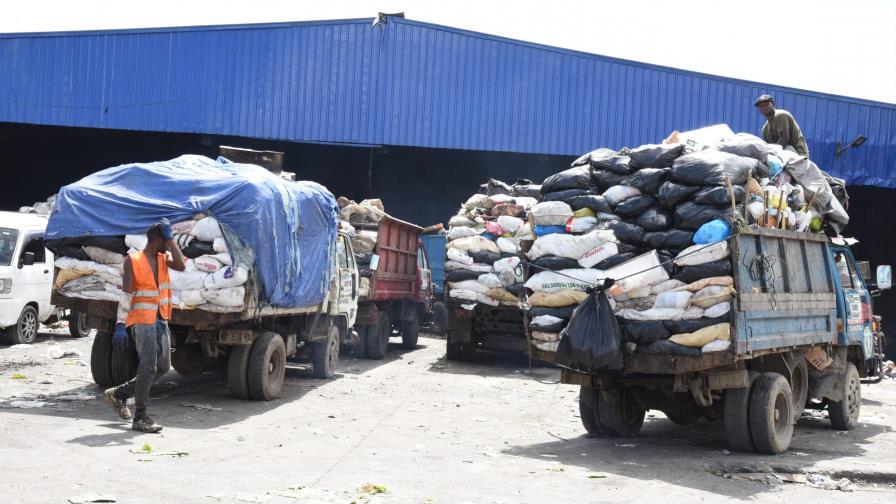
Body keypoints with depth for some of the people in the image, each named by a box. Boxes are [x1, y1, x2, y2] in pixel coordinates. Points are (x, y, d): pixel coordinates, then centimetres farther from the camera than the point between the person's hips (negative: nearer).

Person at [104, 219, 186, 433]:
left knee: (162, 367, 9)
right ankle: (140, 418, -6)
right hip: (142, 319, -7)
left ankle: (119, 393, 24)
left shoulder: (163, 258, 11)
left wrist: (170, 238, -5)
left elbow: (181, 266, -10)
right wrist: (121, 324, -17)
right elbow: (126, 294, -9)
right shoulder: (133, 260, -5)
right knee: (148, 366, -12)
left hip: (161, 319, 7)